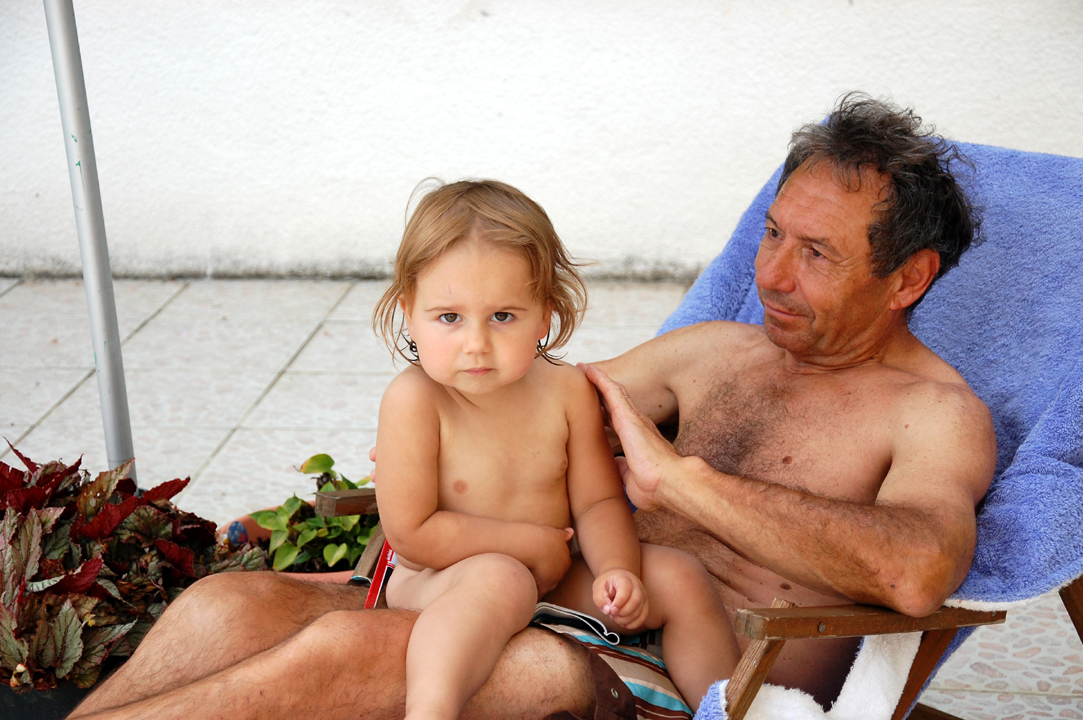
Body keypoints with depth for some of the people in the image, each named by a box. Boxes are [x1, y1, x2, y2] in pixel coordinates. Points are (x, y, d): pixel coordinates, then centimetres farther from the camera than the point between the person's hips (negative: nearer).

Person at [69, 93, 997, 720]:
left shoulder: (938, 415, 0)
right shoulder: (718, 351, 21)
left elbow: (918, 571, -24)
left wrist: (678, 475, -21)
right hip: (570, 610, 7)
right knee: (232, 607, -16)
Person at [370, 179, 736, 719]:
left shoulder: (567, 390, -7)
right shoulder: (414, 400, -21)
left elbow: (598, 502, -1)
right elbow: (411, 533, -21)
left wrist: (616, 569, -22)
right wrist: (534, 542, -15)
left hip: (555, 580, 5)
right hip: (440, 586, -5)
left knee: (678, 578, -5)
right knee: (500, 580, -37)